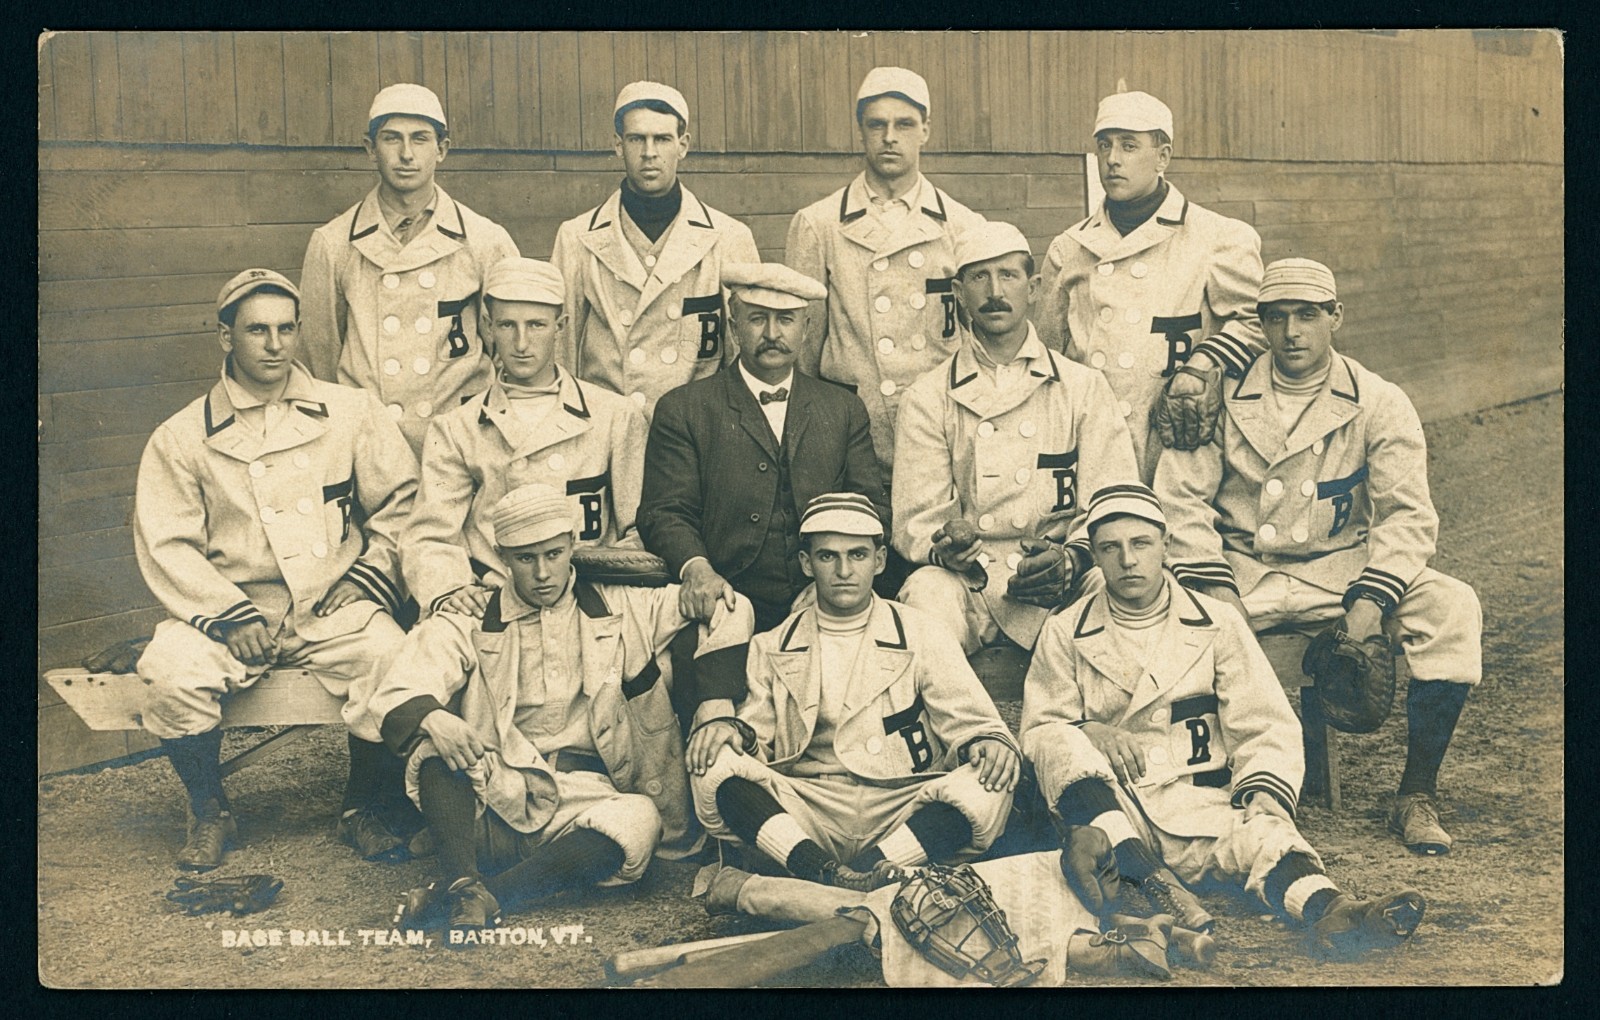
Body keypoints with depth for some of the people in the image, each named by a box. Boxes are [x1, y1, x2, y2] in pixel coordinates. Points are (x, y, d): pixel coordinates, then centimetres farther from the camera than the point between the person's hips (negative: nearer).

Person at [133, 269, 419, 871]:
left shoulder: (349, 412, 10)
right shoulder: (181, 438, 7)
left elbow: (402, 501, 13)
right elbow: (166, 546, 1)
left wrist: (372, 576, -1)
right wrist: (229, 613, -13)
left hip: (335, 609, 0)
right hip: (229, 611, 0)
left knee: (395, 665, -29)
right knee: (172, 674, -30)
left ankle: (363, 811, -3)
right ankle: (210, 816, -2)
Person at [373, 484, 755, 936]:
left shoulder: (622, 608, 10)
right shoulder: (469, 624, 8)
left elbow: (731, 611, 9)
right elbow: (397, 696, -5)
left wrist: (714, 712, -2)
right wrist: (432, 720, -29)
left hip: (586, 801, 0)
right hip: (497, 798, 0)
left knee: (640, 819, -33)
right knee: (437, 749, -27)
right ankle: (464, 883, -41)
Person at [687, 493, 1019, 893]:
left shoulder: (920, 634, 12)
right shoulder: (772, 648, 17)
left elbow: (968, 719, 4)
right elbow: (757, 732, 12)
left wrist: (989, 741, -20)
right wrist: (731, 729, -12)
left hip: (904, 811, -1)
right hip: (805, 819, 1)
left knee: (986, 785, -30)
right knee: (712, 764, -24)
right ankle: (826, 873, -39)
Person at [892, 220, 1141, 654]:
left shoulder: (1083, 387, 12)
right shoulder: (927, 399, 10)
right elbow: (915, 519, 3)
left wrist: (1070, 559, -17)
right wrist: (943, 548, -21)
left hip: (1058, 586, 1)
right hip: (965, 582, -1)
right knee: (926, 595, -36)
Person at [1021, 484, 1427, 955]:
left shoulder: (1217, 623, 12)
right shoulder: (1065, 633, 11)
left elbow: (1266, 728, 5)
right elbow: (1038, 733, 7)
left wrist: (1266, 797, -14)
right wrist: (1089, 735, -15)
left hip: (1199, 808, 0)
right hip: (1108, 808, 0)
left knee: (1257, 830, -32)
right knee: (1066, 745, -30)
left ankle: (1328, 909, -60)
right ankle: (1147, 876, -47)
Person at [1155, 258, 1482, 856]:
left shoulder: (1378, 404, 1)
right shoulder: (1222, 396, 1)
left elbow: (1407, 515, -4)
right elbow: (1181, 495, -4)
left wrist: (1372, 597, -21)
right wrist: (1213, 585, -17)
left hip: (1338, 571, 1)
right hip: (1239, 570, 0)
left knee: (1453, 609, -25)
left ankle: (1417, 796, -14)